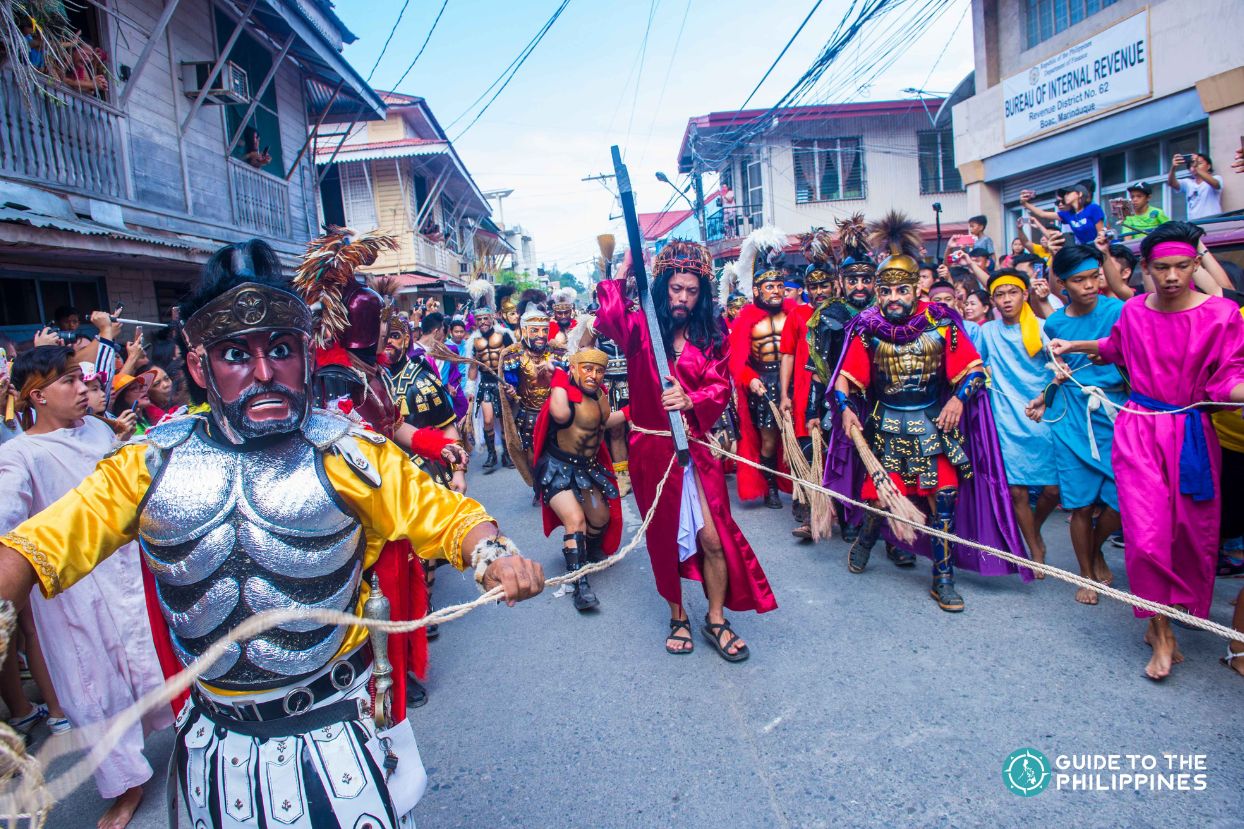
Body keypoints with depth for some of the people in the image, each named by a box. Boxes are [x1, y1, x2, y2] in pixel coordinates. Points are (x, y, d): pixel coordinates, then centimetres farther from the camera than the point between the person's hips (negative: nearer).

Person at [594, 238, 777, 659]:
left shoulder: (710, 336, 6)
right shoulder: (641, 327, -3)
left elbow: (720, 387, -3)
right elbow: (609, 316, -25)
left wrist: (690, 400, -22)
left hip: (696, 447, 2)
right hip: (652, 447, -2)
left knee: (713, 536, -2)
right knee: (666, 536, 11)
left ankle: (716, 619, 19)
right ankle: (678, 617, 30)